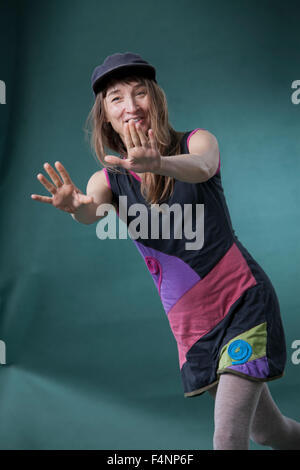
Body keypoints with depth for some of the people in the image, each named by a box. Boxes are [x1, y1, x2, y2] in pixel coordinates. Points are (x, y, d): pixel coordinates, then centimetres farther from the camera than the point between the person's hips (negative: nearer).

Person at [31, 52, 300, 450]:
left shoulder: (197, 141, -7)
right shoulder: (109, 179, 0)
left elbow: (202, 167, -32)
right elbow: (92, 212, -22)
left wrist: (158, 164, -54)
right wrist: (76, 206, -47)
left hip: (244, 304, -4)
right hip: (192, 327, 4)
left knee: (228, 438, -14)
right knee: (267, 431, 18)